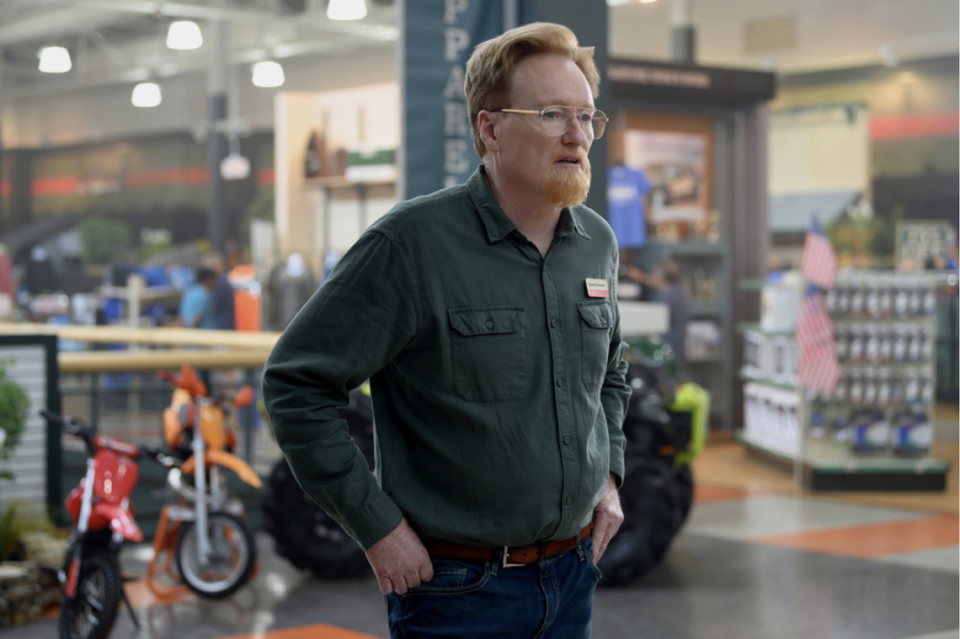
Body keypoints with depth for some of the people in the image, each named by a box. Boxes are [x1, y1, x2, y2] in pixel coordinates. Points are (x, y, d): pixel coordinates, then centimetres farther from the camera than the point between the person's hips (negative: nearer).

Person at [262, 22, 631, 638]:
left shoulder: (597, 241, 4)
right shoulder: (412, 242, -16)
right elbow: (294, 382, -15)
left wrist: (609, 475, 11)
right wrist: (376, 525, -15)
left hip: (574, 573, 6)